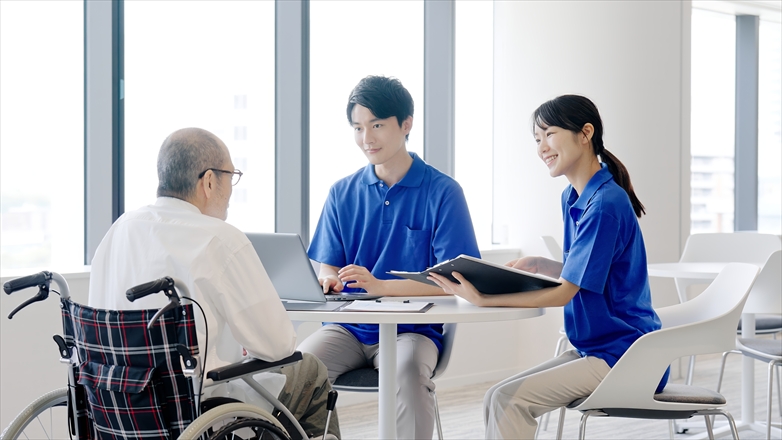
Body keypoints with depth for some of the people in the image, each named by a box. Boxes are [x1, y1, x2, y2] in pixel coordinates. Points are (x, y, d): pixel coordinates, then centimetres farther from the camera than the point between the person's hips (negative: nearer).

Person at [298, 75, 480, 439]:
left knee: (409, 370, -36)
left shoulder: (442, 191, -1)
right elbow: (328, 266, 12)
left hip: (411, 330, -3)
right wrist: (327, 281, -15)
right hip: (347, 327, 3)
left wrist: (382, 286, -22)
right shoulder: (343, 193, 11)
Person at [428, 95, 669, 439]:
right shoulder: (573, 198, 11)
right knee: (497, 400, -2)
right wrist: (540, 265, 4)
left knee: (509, 401, -18)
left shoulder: (605, 206, -19)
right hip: (595, 348, 9)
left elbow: (564, 293, -19)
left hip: (624, 357, -9)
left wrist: (483, 300, -22)